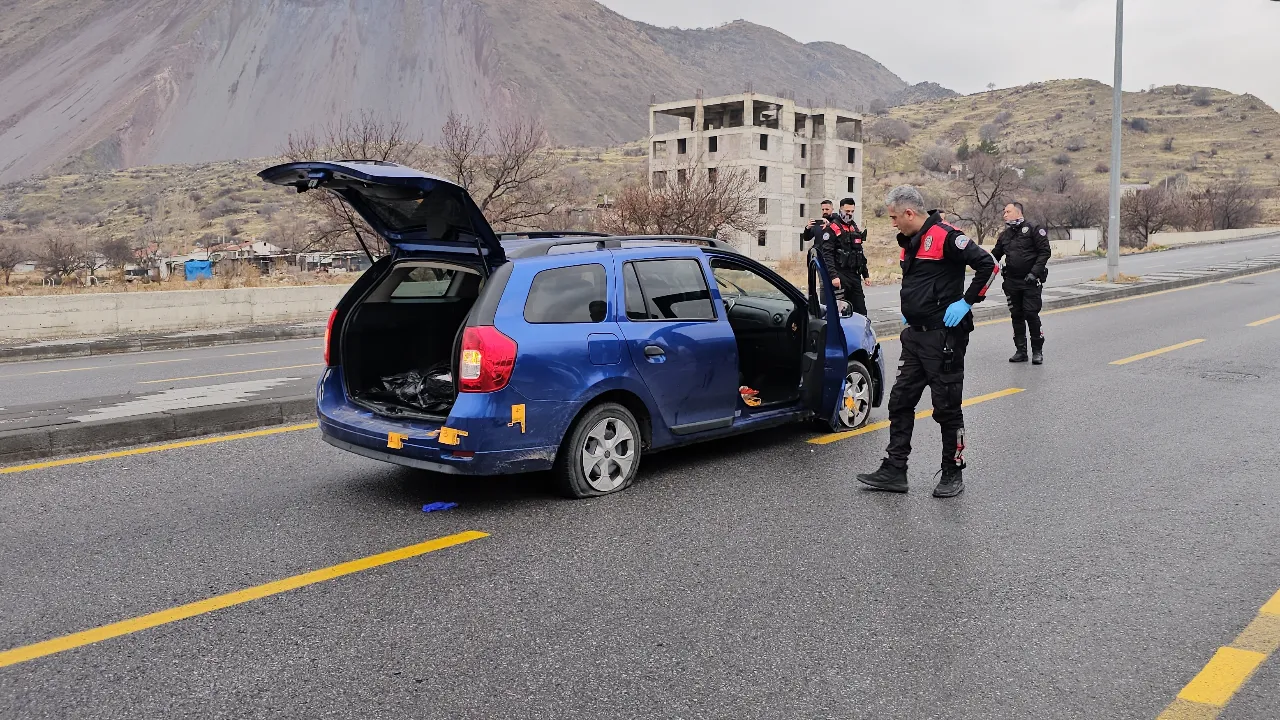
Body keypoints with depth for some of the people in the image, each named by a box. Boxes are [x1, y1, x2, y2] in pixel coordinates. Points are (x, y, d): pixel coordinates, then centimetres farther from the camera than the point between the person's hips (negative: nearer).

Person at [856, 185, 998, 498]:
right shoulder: (910, 242, 14)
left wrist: (967, 302, -17)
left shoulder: (945, 236, -15)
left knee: (947, 407, 1)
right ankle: (894, 471, 15)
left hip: (943, 336, -9)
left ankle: (953, 474, 15)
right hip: (915, 335, 9)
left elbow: (988, 265, -19)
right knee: (900, 402, 9)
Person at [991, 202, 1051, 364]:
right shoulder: (1004, 235, 14)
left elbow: (1045, 252, -8)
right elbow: (995, 255, 16)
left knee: (1031, 314, -7)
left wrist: (1035, 272, -15)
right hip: (1011, 282, 6)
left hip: (1031, 282, -6)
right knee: (1016, 316, 8)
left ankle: (1037, 351, 3)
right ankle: (1020, 351, 15)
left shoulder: (1033, 230, -4)